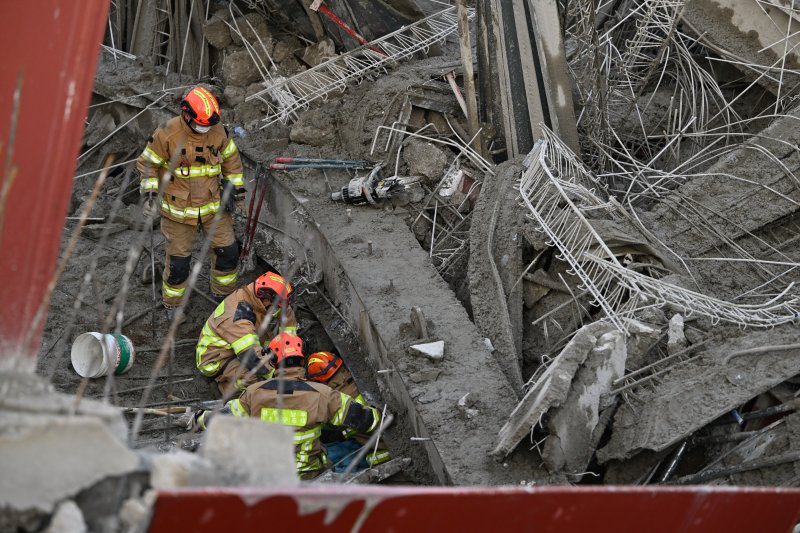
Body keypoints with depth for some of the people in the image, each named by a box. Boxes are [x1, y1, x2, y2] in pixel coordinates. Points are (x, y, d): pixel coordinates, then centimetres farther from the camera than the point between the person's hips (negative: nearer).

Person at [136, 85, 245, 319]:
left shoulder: (218, 131, -8)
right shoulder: (168, 134, -20)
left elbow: (231, 159, 8)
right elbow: (147, 164, -9)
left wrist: (238, 192, 8)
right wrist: (150, 195, -18)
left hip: (212, 204, 4)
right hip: (179, 209, -3)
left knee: (227, 252, 6)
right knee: (178, 259, 4)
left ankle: (223, 292, 33)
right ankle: (172, 303, 28)